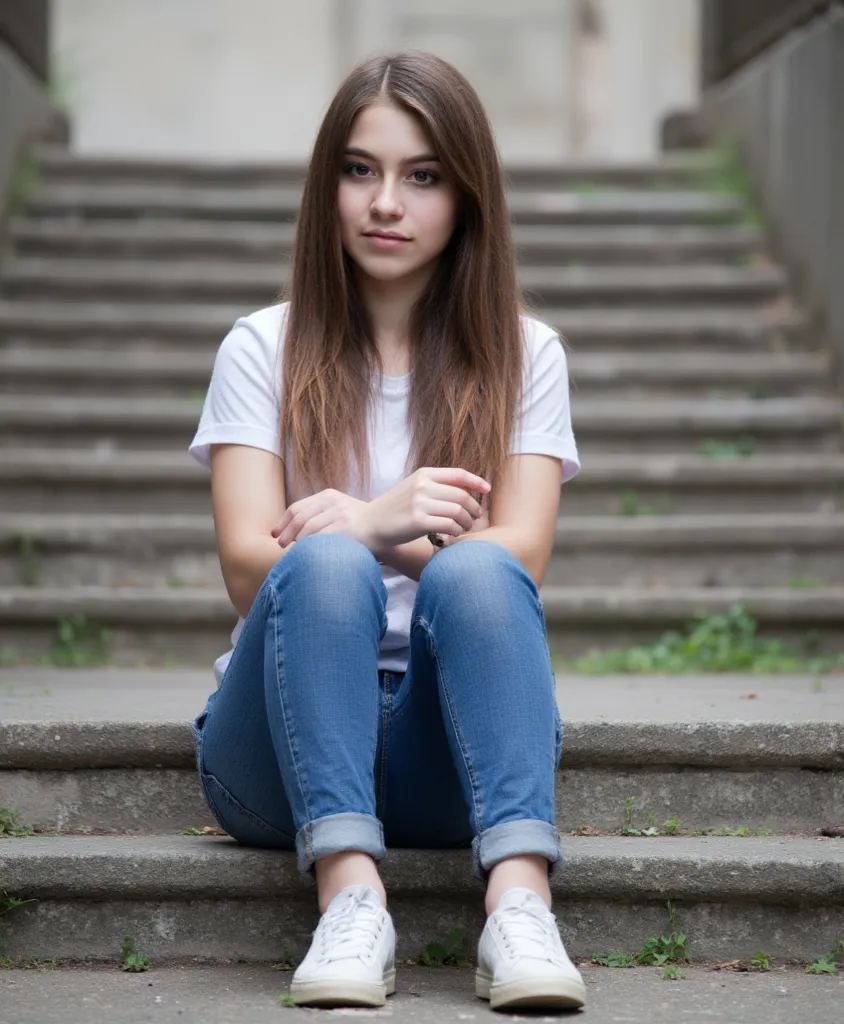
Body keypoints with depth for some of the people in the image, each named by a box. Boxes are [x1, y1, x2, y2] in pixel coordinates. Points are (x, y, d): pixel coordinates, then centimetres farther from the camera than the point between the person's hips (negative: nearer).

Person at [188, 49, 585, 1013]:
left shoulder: (523, 354, 10)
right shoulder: (264, 348, 8)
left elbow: (521, 556, -4)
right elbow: (247, 564, -5)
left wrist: (377, 530, -20)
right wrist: (378, 528, -24)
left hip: (443, 755, 1)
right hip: (282, 752, 0)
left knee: (473, 573, -31)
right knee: (326, 566, -31)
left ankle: (519, 904, -46)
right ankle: (350, 898, -44)